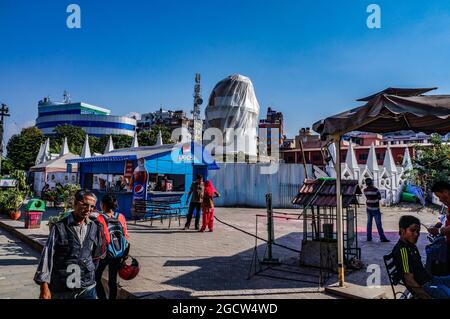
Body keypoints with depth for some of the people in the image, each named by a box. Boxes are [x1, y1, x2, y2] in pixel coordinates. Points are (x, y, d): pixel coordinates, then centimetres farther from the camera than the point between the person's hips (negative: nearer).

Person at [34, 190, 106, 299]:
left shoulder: (94, 227, 0)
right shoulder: (59, 227, -10)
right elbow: (47, 256, -9)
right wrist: (44, 287, -10)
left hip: (88, 287, 3)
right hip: (61, 290, -2)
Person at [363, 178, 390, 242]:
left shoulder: (365, 190, -2)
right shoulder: (375, 190, -18)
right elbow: (379, 198, -5)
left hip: (368, 208, 5)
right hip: (375, 209, -5)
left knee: (369, 223, 11)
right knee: (378, 224, -1)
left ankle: (369, 237, 15)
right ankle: (382, 238, 3)